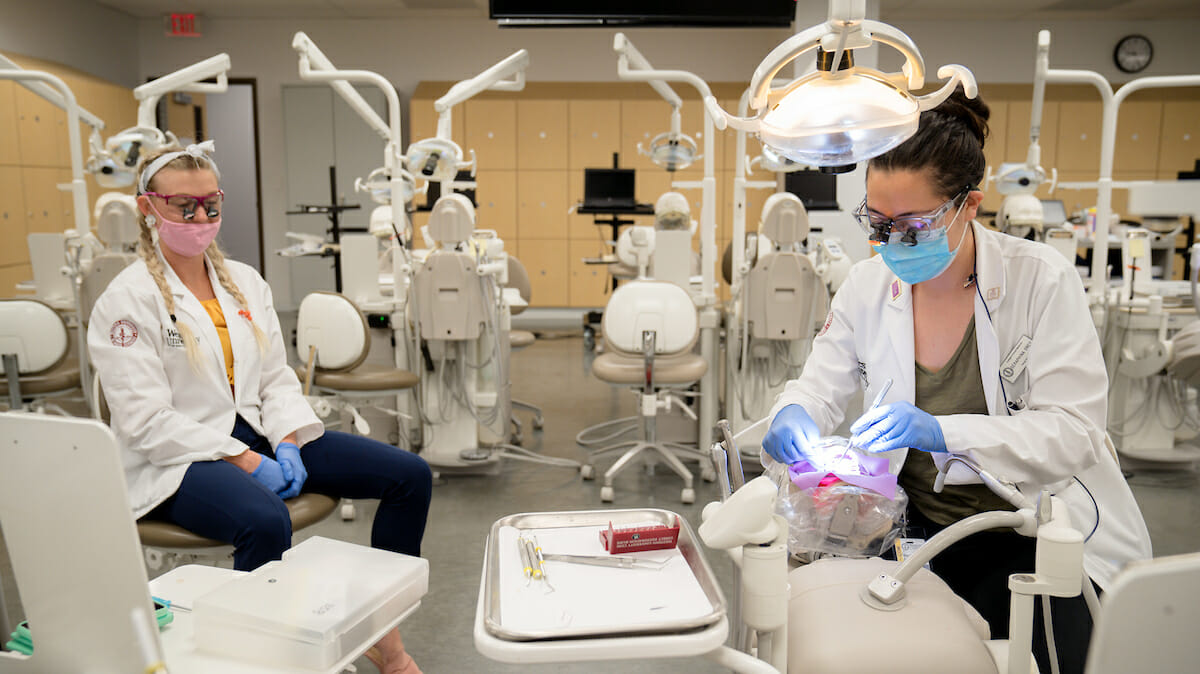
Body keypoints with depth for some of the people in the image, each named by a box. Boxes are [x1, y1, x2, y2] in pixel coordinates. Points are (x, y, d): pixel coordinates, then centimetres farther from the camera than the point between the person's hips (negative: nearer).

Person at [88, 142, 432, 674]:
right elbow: (148, 422, -14)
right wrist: (247, 463, -20)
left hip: (257, 434, 7)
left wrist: (287, 445, -8)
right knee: (266, 521, -41)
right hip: (177, 458, -6)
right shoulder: (126, 301, -7)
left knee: (410, 475, -7)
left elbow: (276, 377, 11)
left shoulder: (244, 281, 12)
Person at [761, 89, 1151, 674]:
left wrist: (943, 434, -34)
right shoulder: (869, 285, -2)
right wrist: (792, 416, -21)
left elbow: (1072, 433, -18)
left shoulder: (1042, 279, -12)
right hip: (918, 523, 3)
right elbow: (821, 385, 4)